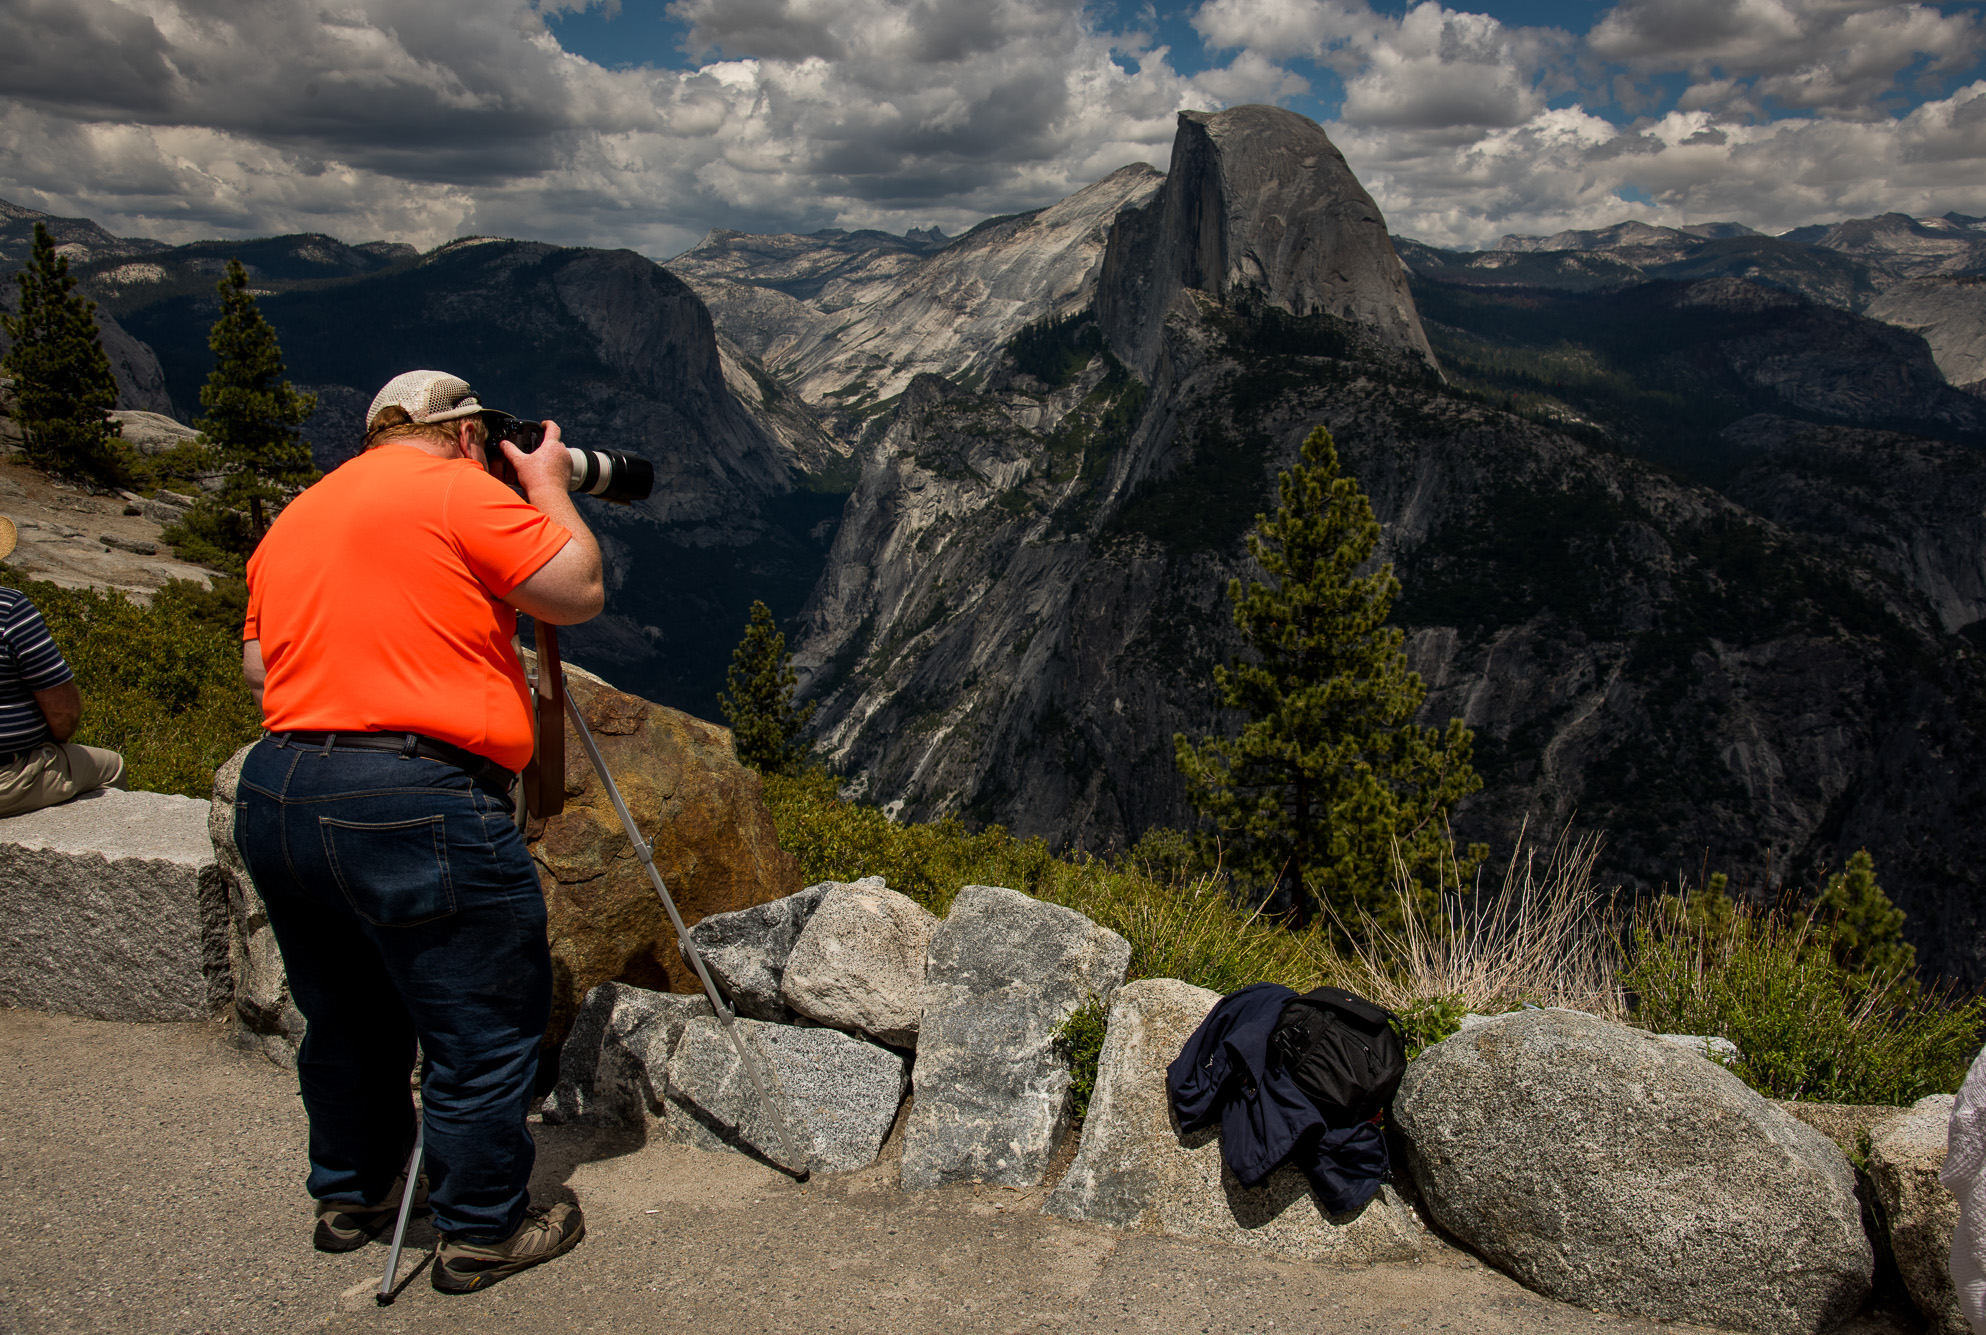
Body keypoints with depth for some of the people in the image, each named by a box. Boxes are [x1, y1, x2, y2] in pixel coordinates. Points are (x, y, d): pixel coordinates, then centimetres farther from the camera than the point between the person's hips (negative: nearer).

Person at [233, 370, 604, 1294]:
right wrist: (549, 489, 9)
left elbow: (259, 665, 20)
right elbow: (580, 593, -5)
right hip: (414, 809, -8)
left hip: (272, 796, 9)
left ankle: (351, 1197, 42)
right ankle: (483, 1232, 20)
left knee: (345, 1020, 25)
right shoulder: (458, 491, -7)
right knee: (484, 1033, 7)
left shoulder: (292, 521, 18)